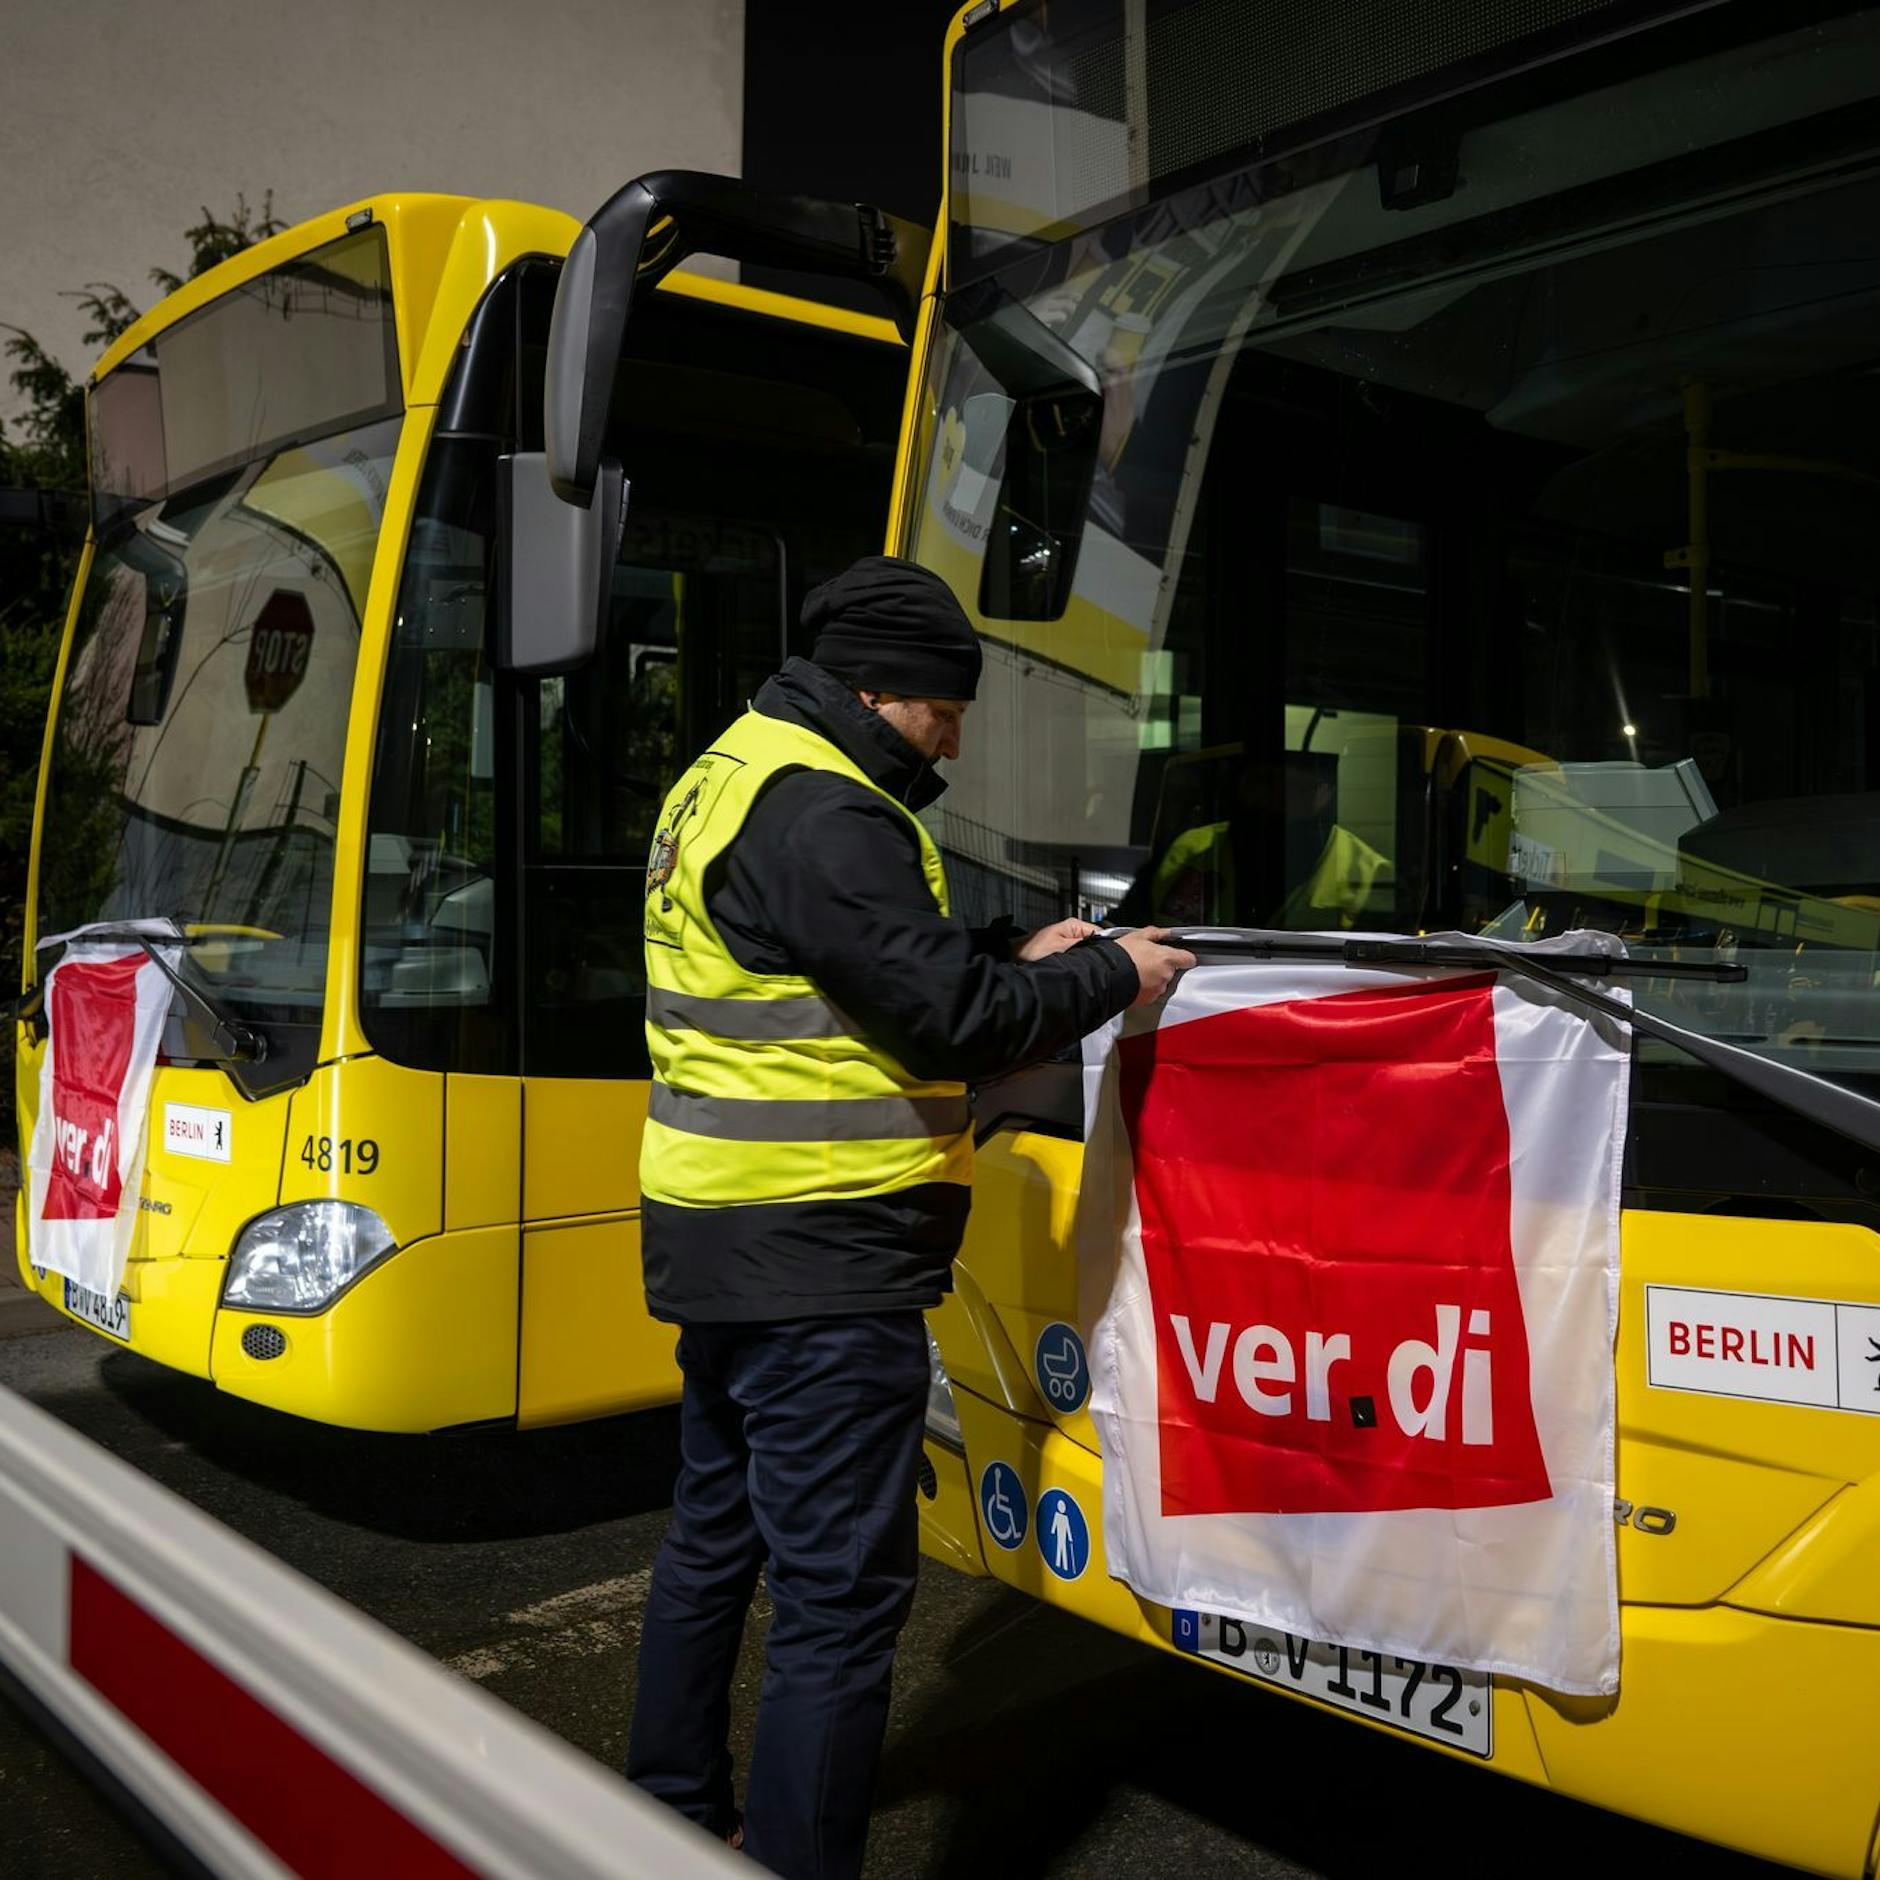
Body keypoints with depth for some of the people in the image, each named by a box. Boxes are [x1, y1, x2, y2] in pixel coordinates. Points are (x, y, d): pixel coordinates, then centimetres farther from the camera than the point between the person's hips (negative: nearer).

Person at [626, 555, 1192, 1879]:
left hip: (729, 1238, 11)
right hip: (822, 1266, -11)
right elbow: (948, 1018, -20)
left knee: (718, 1535, 22)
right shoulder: (820, 813, -18)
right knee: (843, 1593, -3)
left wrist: (1016, 960, 11)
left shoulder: (734, 780, 15)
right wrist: (1108, 978, -6)